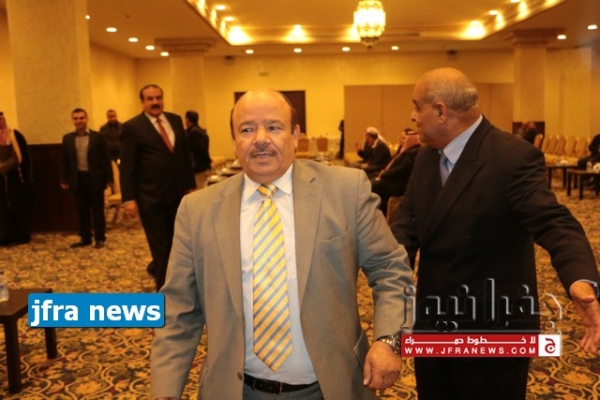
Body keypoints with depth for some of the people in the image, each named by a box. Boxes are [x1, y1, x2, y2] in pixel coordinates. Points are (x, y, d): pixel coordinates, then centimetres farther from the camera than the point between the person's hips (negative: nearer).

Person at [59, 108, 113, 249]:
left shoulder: (98, 137, -2)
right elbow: (64, 161, 9)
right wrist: (64, 180, 3)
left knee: (97, 210, 4)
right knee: (82, 211, 10)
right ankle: (85, 238, 20)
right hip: (78, 179, 3)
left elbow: (106, 159, -2)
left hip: (95, 179, -3)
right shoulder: (67, 138, 7)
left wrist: (109, 178, -5)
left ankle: (100, 238, 13)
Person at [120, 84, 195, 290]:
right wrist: (129, 198, -14)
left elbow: (185, 155, 12)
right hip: (150, 196, -5)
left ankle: (156, 269, 42)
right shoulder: (132, 127, -7)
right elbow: (127, 166, -9)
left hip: (177, 193, 5)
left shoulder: (175, 120, 9)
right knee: (160, 245, 5)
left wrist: (191, 185, 9)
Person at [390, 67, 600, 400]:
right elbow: (407, 220, 2)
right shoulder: (426, 156, 4)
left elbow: (554, 223, -28)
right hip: (432, 325, 7)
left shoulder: (514, 157, -19)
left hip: (492, 332, -7)